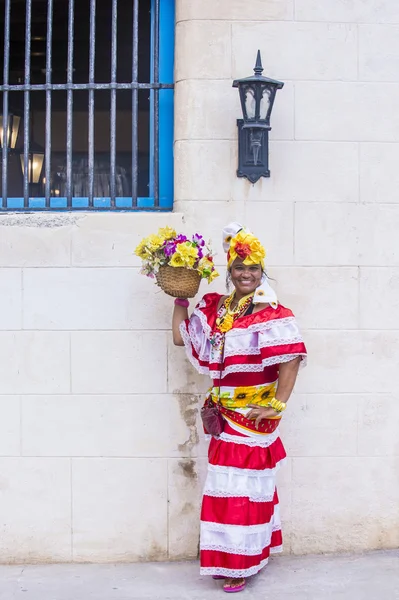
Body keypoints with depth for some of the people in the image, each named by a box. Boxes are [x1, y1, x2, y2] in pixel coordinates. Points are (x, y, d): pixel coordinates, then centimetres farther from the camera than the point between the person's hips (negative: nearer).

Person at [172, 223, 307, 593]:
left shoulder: (273, 313, -12)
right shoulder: (214, 309, 7)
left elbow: (291, 359, -18)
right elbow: (180, 336, 9)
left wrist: (276, 406, -20)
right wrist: (180, 297, 8)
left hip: (254, 414, -6)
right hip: (226, 414, 6)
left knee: (244, 486, 1)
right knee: (230, 485, 13)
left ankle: (241, 564, 14)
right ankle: (241, 557, 29)